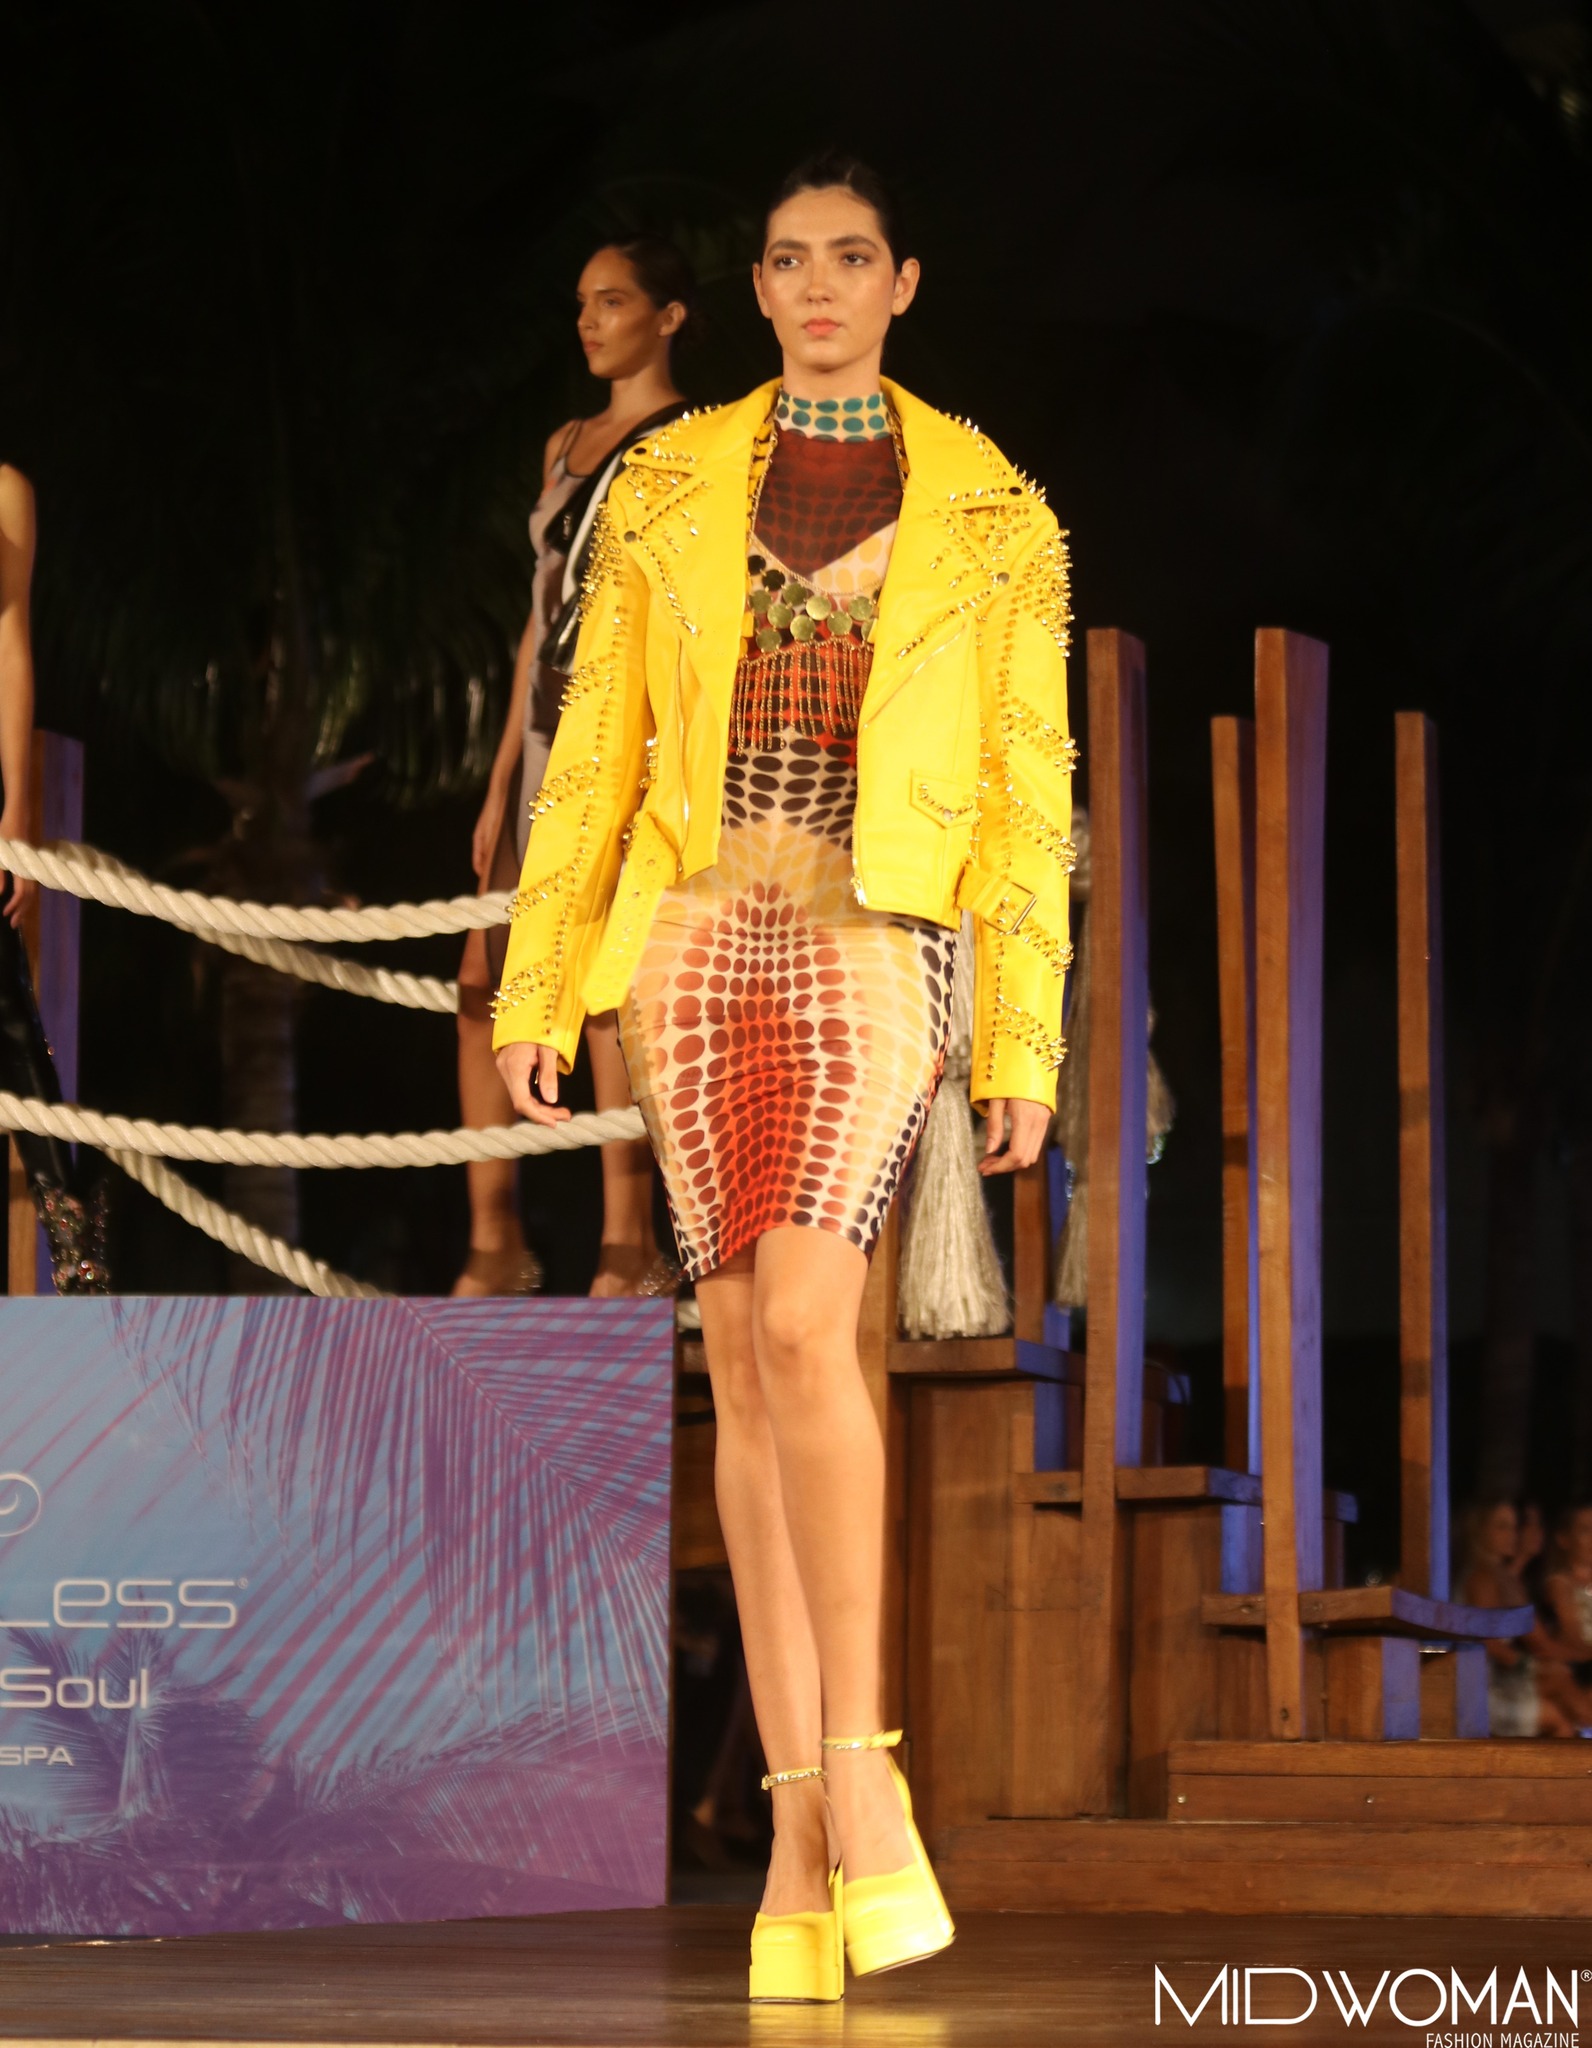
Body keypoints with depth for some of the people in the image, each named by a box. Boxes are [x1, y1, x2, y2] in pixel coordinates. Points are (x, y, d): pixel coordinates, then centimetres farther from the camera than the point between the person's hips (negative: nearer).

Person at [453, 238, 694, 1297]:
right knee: (488, 983, 2)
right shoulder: (568, 447, 19)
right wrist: (502, 784, 15)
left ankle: (631, 1244, -7)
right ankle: (497, 1242, 7)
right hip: (552, 736, 8)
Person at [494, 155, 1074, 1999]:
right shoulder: (669, 487, 9)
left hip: (880, 942, -2)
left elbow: (1027, 788, 4)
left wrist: (1026, 1042, -1)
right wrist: (538, 982, 4)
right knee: (744, 1361, 1)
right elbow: (595, 747, 9)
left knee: (800, 1322, -23)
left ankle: (855, 1763, -14)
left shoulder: (987, 513, 4)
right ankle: (803, 1827, 3)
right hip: (697, 932, 2)